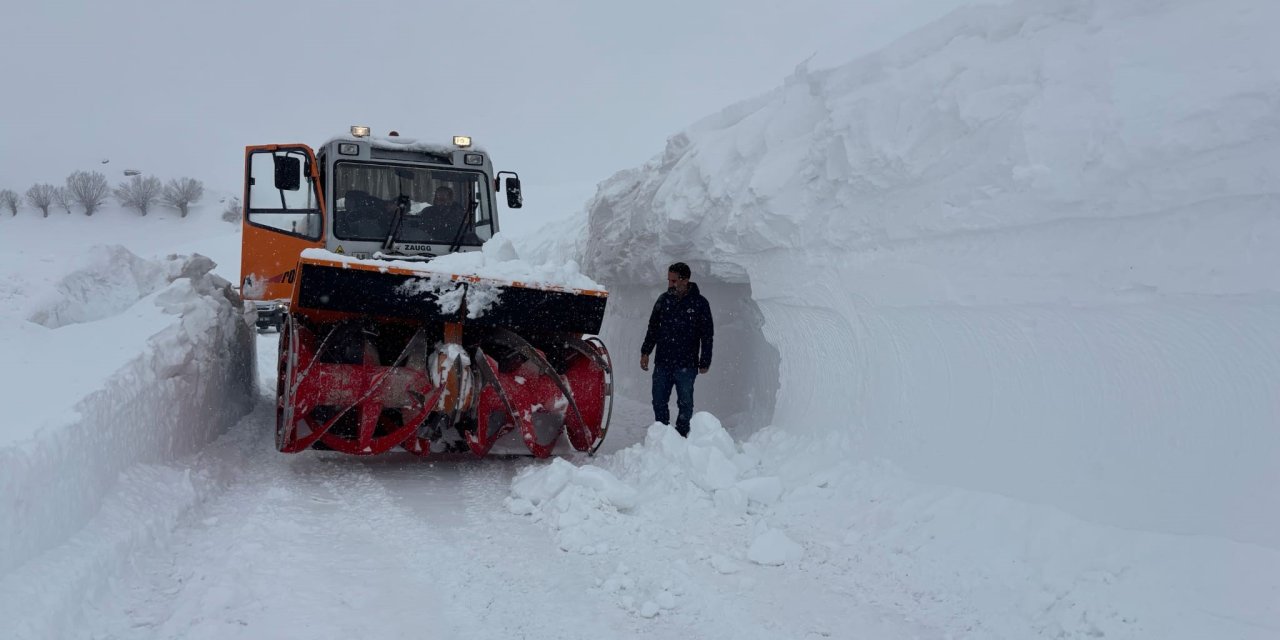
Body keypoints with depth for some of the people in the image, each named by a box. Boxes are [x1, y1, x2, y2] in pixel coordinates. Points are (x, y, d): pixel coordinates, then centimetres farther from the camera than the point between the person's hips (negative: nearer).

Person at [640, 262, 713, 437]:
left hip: (686, 365, -3)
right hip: (662, 363, 4)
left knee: (685, 403, 3)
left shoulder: (699, 303, -3)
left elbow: (707, 335, 1)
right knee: (659, 402, 6)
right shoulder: (664, 299, 7)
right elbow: (653, 328, 16)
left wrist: (704, 362, -1)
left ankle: (681, 435, 14)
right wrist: (645, 352, 10)